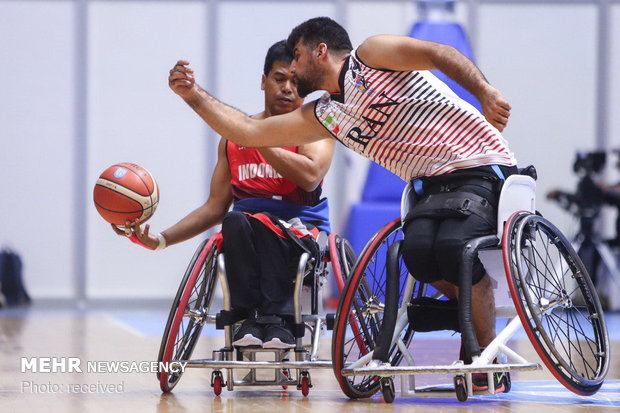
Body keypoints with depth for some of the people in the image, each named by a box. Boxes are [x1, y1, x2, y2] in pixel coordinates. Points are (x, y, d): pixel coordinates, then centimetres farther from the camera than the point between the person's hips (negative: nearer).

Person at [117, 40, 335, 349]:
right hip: (245, 235, 3)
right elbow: (215, 207, 19)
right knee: (236, 221, -34)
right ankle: (250, 319, -32)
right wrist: (160, 240, 7)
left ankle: (276, 318, -31)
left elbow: (310, 177, -15)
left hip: (302, 232, -3)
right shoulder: (233, 136, 19)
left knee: (262, 223, -38)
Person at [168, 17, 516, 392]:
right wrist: (194, 94, 18)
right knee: (419, 250, -25)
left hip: (482, 167, -6)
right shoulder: (323, 116, 18)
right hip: (433, 185, 6)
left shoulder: (371, 56, 1)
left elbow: (440, 54, -9)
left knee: (454, 246, -30)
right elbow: (248, 132, 19)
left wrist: (485, 91, -23)